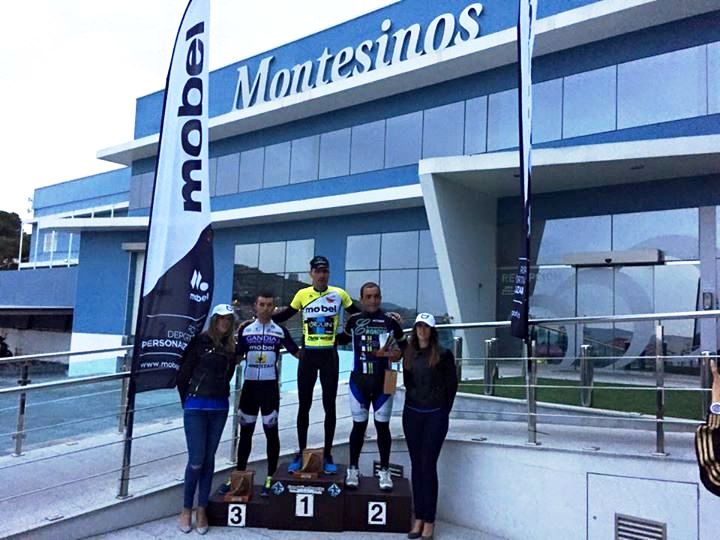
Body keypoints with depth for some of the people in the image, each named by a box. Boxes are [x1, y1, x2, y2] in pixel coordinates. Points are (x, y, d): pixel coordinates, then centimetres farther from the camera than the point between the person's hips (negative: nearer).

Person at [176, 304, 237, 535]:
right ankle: (186, 509, 15)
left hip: (219, 408, 4)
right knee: (196, 460, -3)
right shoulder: (200, 341, -7)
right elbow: (183, 374, -3)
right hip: (196, 407, -4)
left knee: (209, 460, 10)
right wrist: (187, 401, 4)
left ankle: (202, 510, 21)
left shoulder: (231, 346, 6)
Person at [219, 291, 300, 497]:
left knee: (271, 432, 3)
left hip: (270, 387, -2)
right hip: (249, 385, 2)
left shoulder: (281, 331, 2)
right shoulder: (245, 330, 5)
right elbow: (236, 356, 6)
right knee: (245, 432, 11)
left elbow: (297, 352, 3)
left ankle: (270, 479, 13)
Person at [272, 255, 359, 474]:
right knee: (304, 405, 7)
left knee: (329, 405, 7)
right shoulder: (302, 294, -1)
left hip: (329, 355, 0)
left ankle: (327, 455, 19)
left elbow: (358, 314, 9)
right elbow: (285, 314, 10)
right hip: (308, 355, 0)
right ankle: (301, 453, 21)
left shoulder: (339, 294, -2)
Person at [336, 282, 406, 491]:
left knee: (382, 426, 7)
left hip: (383, 382, 0)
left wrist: (398, 354, -10)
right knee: (359, 425, 8)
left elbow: (404, 345, 9)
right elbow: (344, 338, 19)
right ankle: (353, 469, 22)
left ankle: (384, 471, 20)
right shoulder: (354, 321, 0)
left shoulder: (390, 322, -3)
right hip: (359, 381, 0)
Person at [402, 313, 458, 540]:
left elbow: (451, 385, -1)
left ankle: (429, 521, 7)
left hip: (435, 415, -4)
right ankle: (418, 517, 17)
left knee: (428, 466, -3)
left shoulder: (443, 354, -5)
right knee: (416, 466, 8)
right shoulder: (408, 354, 6)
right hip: (412, 413, 4)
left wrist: (443, 411, 1)